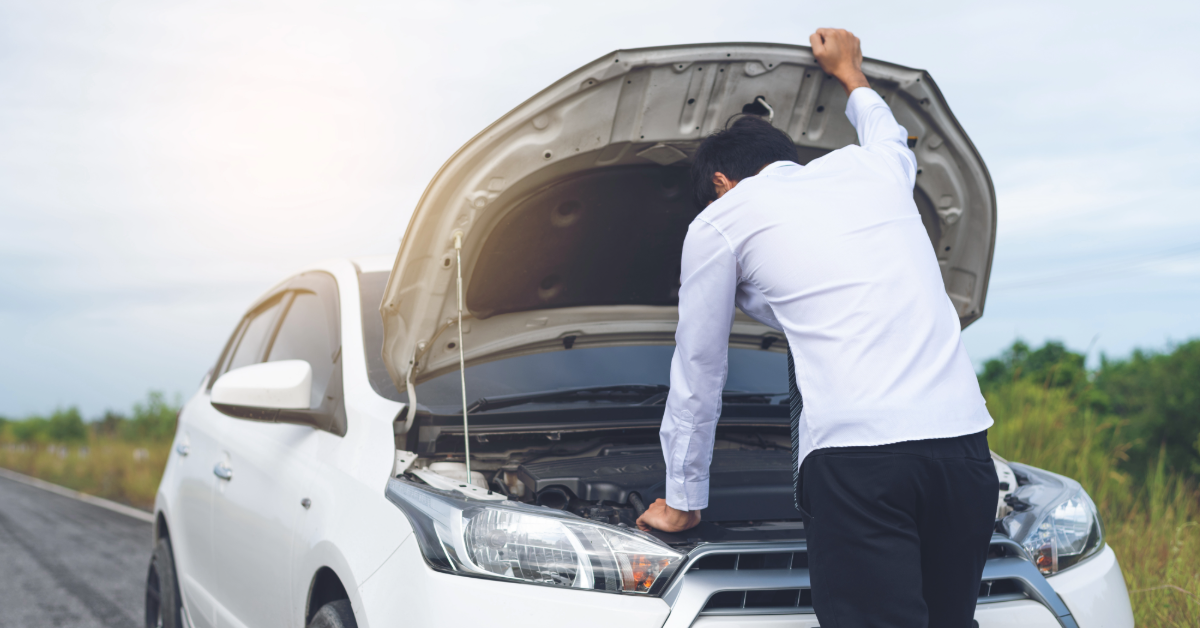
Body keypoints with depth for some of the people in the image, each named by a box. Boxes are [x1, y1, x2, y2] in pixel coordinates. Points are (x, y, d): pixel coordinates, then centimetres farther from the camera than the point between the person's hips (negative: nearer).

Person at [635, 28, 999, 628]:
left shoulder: (720, 222, 13)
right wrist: (851, 73, 70)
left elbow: (697, 372, 21)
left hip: (854, 454, -5)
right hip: (961, 437, 6)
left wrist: (682, 499, 31)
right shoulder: (874, 167, 23)